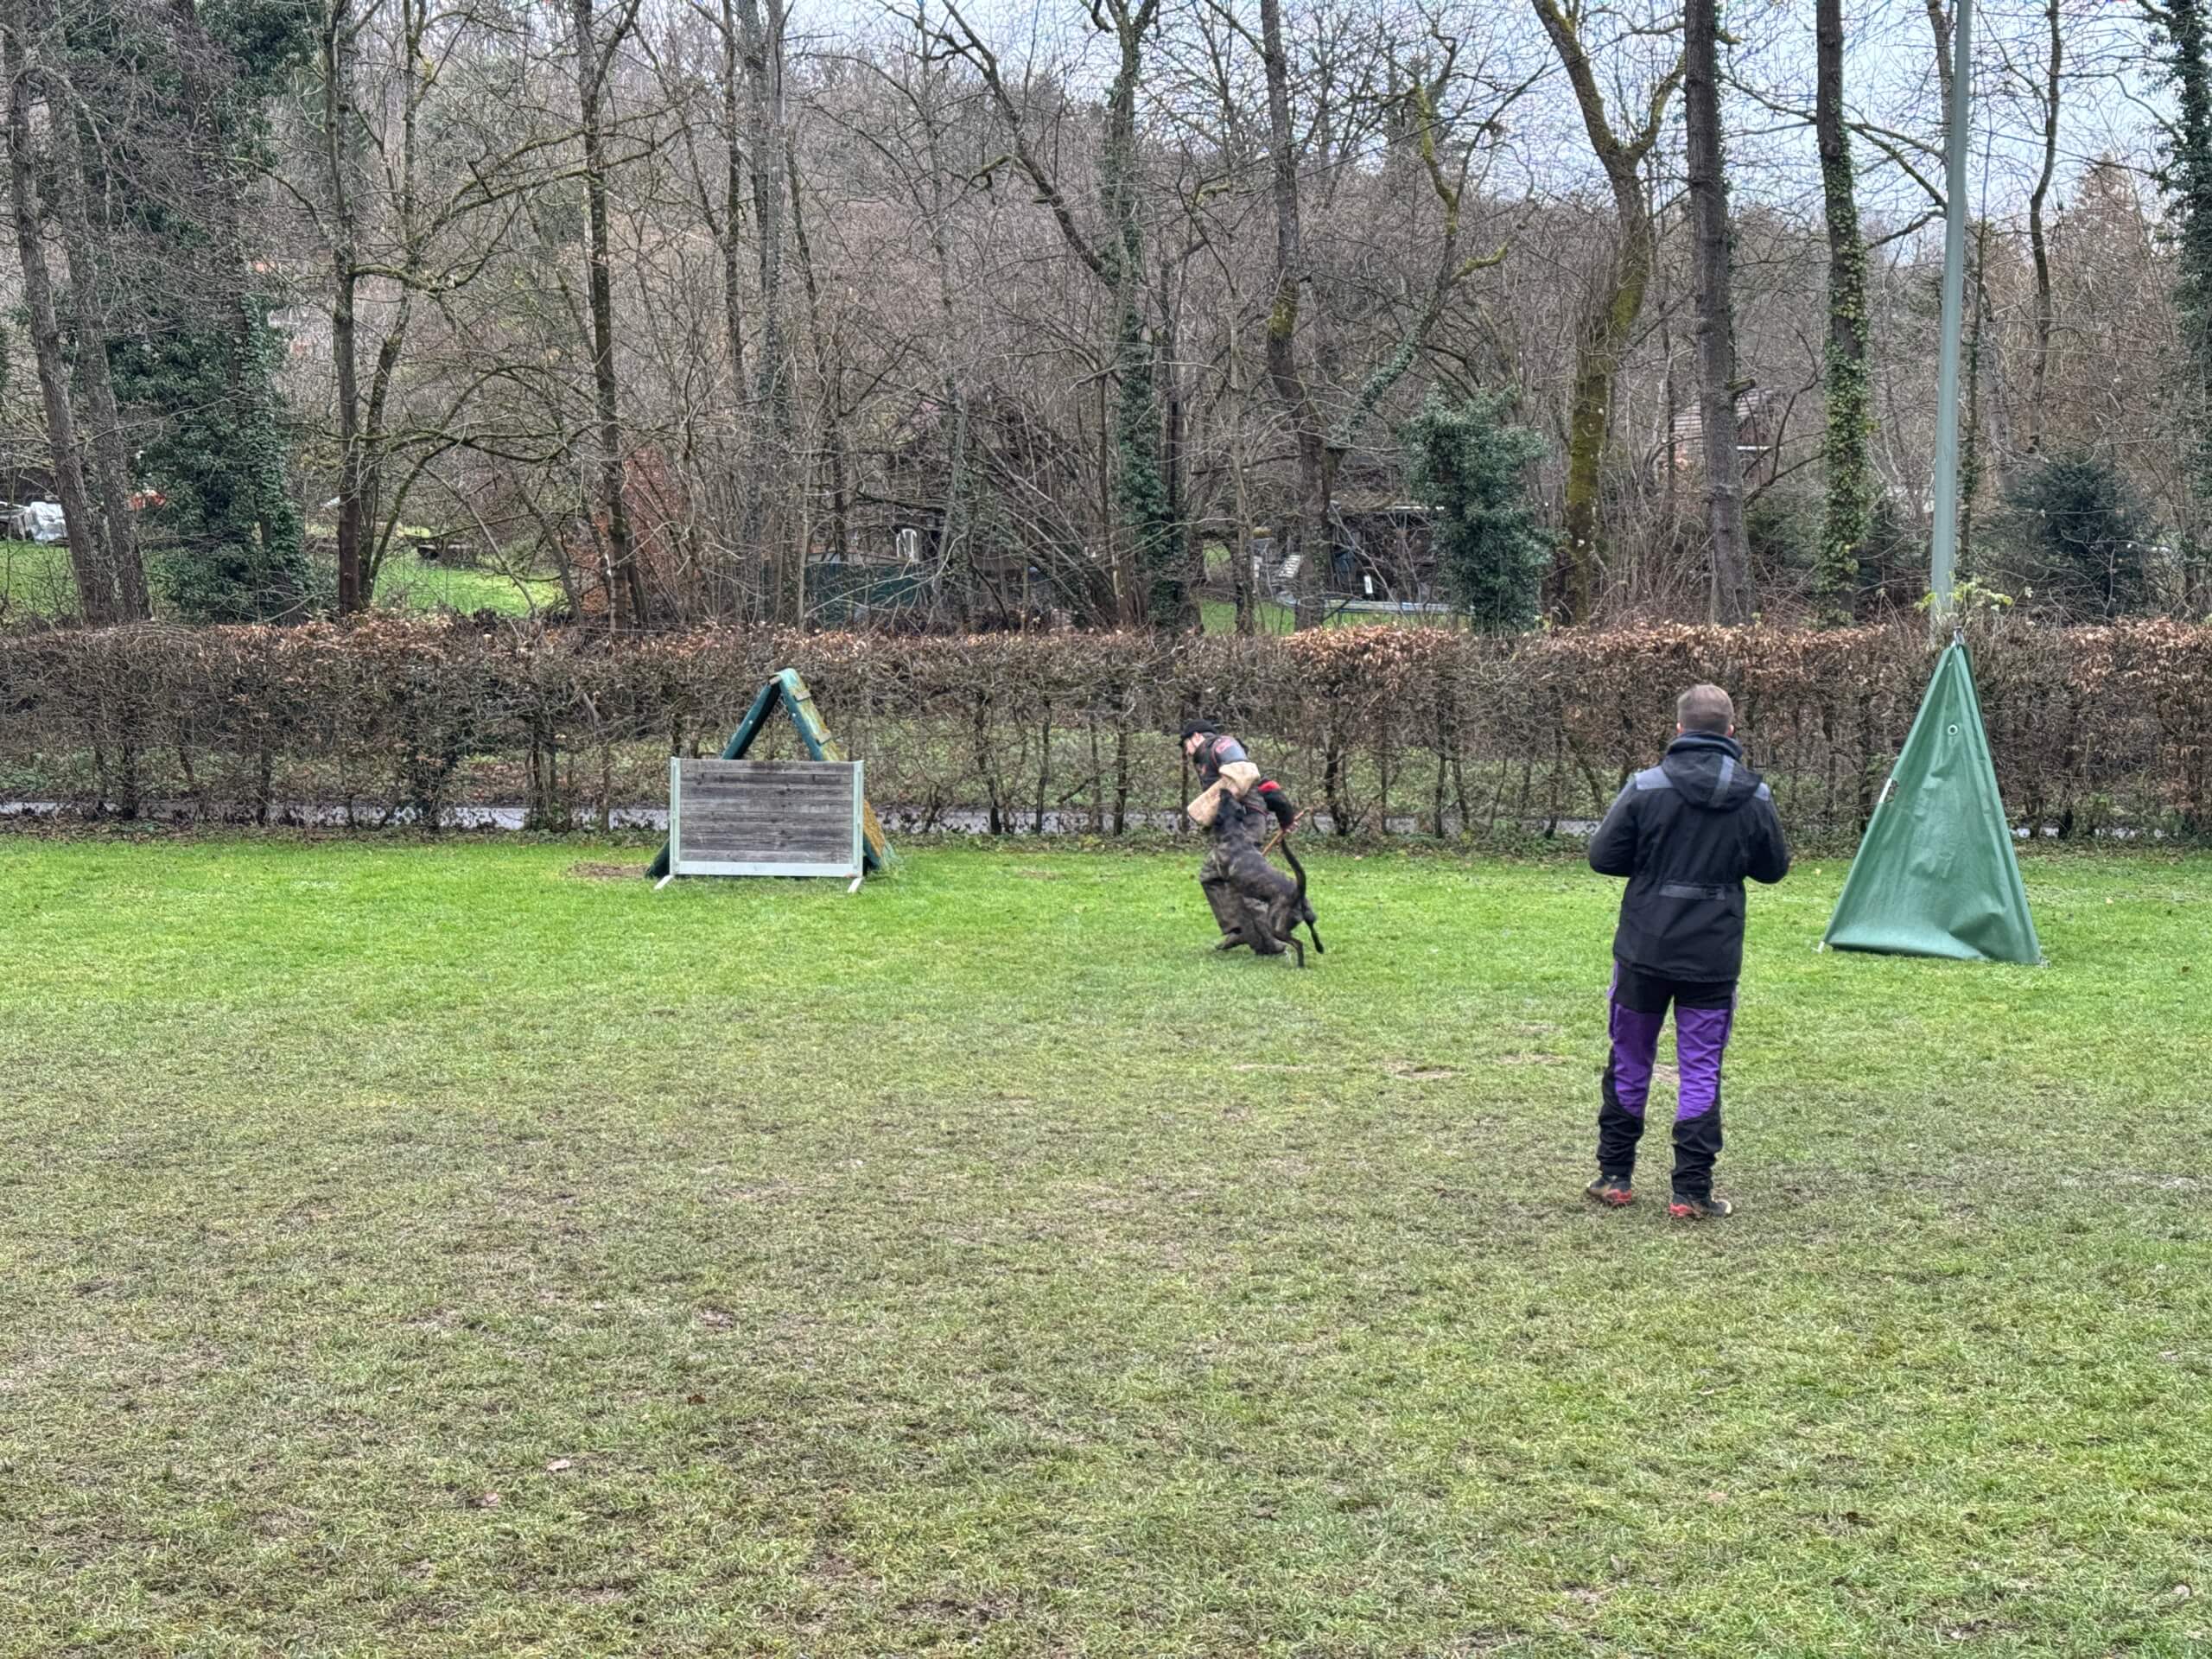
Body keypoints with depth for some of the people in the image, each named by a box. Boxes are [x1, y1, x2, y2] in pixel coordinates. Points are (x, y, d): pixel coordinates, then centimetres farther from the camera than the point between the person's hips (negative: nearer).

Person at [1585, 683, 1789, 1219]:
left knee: (1629, 1064, 14)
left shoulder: (1646, 787, -11)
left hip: (1644, 952, 0)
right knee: (1701, 1071, 7)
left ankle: (1614, 1176, 22)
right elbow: (1775, 867, 8)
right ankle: (1692, 1192, 5)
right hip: (1714, 957, 1)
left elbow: (1602, 857, -7)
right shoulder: (1755, 797, -4)